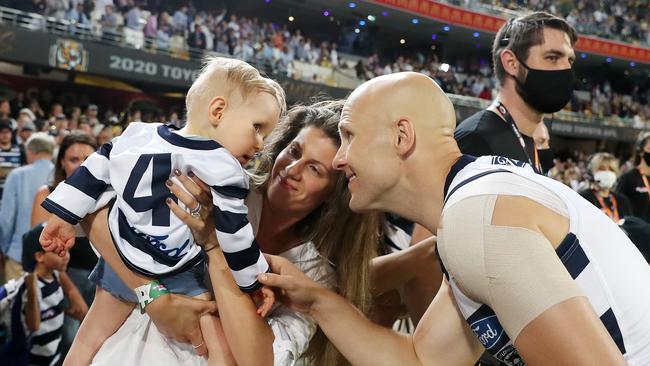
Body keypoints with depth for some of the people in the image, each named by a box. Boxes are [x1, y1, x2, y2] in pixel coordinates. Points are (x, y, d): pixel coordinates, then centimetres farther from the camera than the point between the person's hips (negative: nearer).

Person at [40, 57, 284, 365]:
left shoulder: (139, 136, -1)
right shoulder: (222, 171, -21)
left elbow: (94, 171, 6)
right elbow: (233, 235, -18)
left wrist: (64, 216, 15)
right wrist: (256, 280, -6)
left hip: (118, 265, 7)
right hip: (175, 279, -7)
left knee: (90, 340, 24)